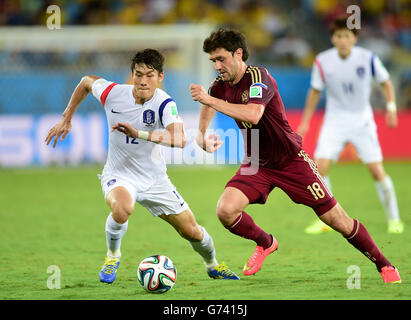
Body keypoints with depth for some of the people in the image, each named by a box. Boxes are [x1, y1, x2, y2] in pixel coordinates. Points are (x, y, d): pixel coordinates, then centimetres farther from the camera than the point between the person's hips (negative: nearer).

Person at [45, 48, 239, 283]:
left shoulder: (165, 103, -22)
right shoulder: (113, 93, -15)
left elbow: (179, 139, -40)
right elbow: (87, 81, 9)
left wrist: (139, 133, -49)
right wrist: (66, 119, 11)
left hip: (154, 178, 1)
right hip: (118, 174, -1)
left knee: (191, 231, 3)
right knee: (123, 207, -37)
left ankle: (213, 265, 38)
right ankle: (113, 256, -7)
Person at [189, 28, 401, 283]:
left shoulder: (258, 78, -21)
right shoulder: (220, 86, -1)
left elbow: (253, 115, -40)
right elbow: (203, 131, 12)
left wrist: (210, 100, -41)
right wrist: (203, 139, -11)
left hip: (291, 160, -5)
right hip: (256, 164, 5)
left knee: (336, 219, -4)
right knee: (225, 210, -19)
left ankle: (385, 266, 15)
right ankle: (265, 243, 11)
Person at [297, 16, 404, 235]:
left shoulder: (367, 58, -12)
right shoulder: (323, 62, -8)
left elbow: (385, 82, 4)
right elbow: (315, 92, 6)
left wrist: (391, 108, -9)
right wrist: (305, 122, 5)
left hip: (362, 121, -1)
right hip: (335, 121, 1)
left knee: (376, 170, -8)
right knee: (320, 166, -14)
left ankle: (393, 219, 9)